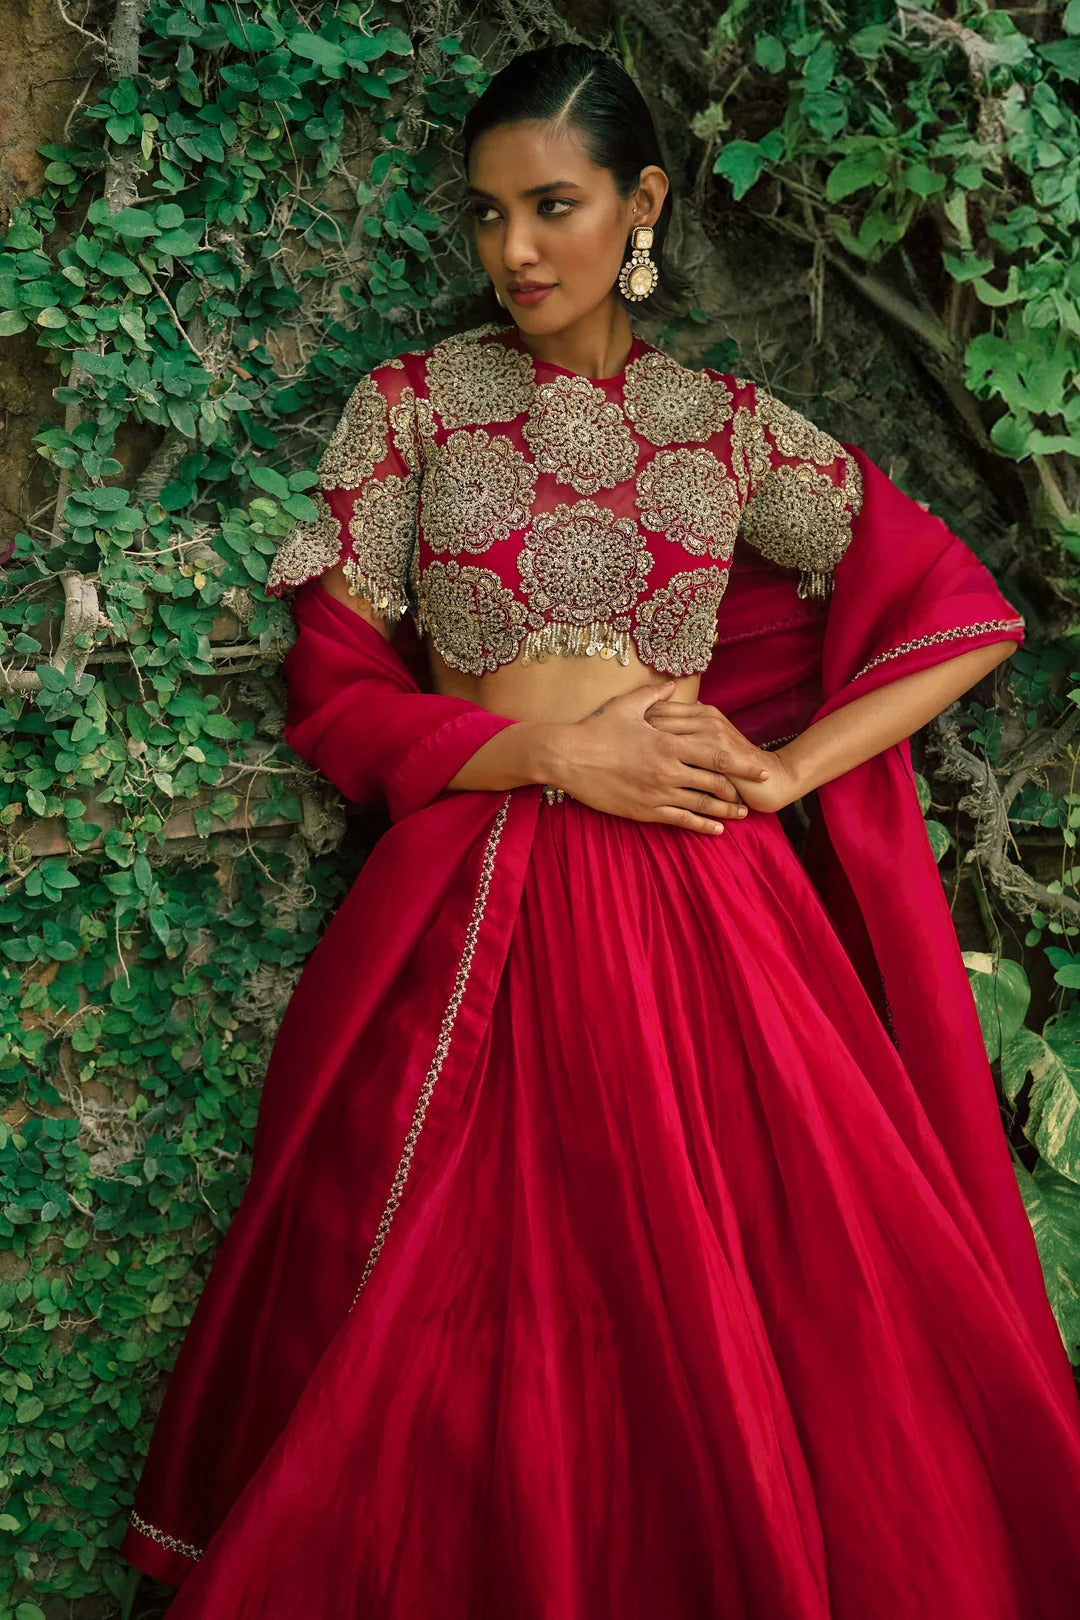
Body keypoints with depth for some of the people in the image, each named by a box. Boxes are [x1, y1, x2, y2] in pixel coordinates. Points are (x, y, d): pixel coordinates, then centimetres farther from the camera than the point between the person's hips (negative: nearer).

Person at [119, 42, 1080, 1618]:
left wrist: (784, 768, -4)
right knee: (454, 1336, 3)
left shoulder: (730, 422, 8)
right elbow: (334, 691, 1)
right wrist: (553, 750, -11)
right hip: (472, 898, 0)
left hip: (696, 898, 1)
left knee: (738, 1317, 2)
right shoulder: (411, 402, 6)